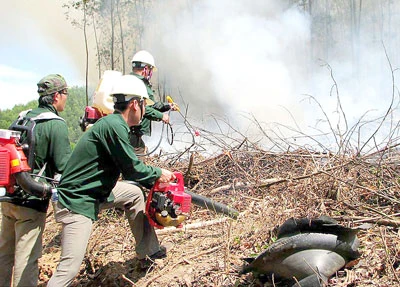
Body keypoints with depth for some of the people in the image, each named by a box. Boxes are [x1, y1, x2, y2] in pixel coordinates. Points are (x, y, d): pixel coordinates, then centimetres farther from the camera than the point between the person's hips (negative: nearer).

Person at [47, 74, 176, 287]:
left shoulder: (113, 123, 10)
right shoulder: (114, 126, -20)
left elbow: (127, 169, 17)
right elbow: (133, 169, -17)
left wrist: (155, 182, 14)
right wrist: (158, 174, 0)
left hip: (93, 194, 10)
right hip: (77, 203, -10)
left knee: (134, 193, 21)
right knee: (69, 269, -10)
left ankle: (147, 252, 29)